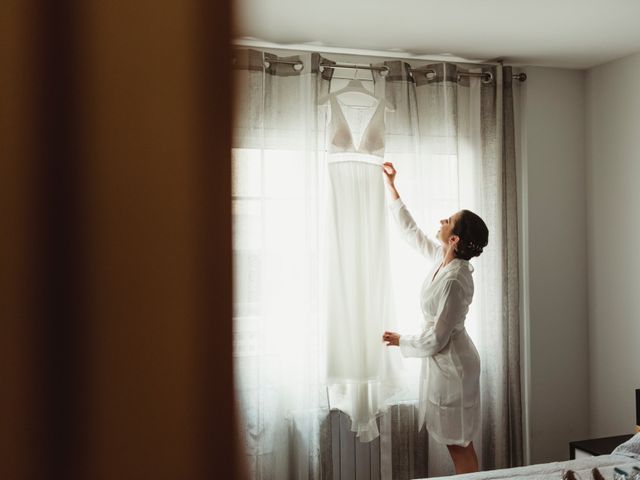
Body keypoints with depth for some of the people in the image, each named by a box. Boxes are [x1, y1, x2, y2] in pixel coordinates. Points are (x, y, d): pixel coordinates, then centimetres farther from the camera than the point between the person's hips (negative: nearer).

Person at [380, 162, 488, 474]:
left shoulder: (454, 280, -27)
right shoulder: (443, 258, -1)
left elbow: (436, 338, -23)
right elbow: (411, 232, 14)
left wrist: (401, 341, -6)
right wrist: (391, 187, 18)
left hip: (451, 364, -9)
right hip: (443, 361, 9)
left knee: (459, 444, 4)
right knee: (457, 443, 17)